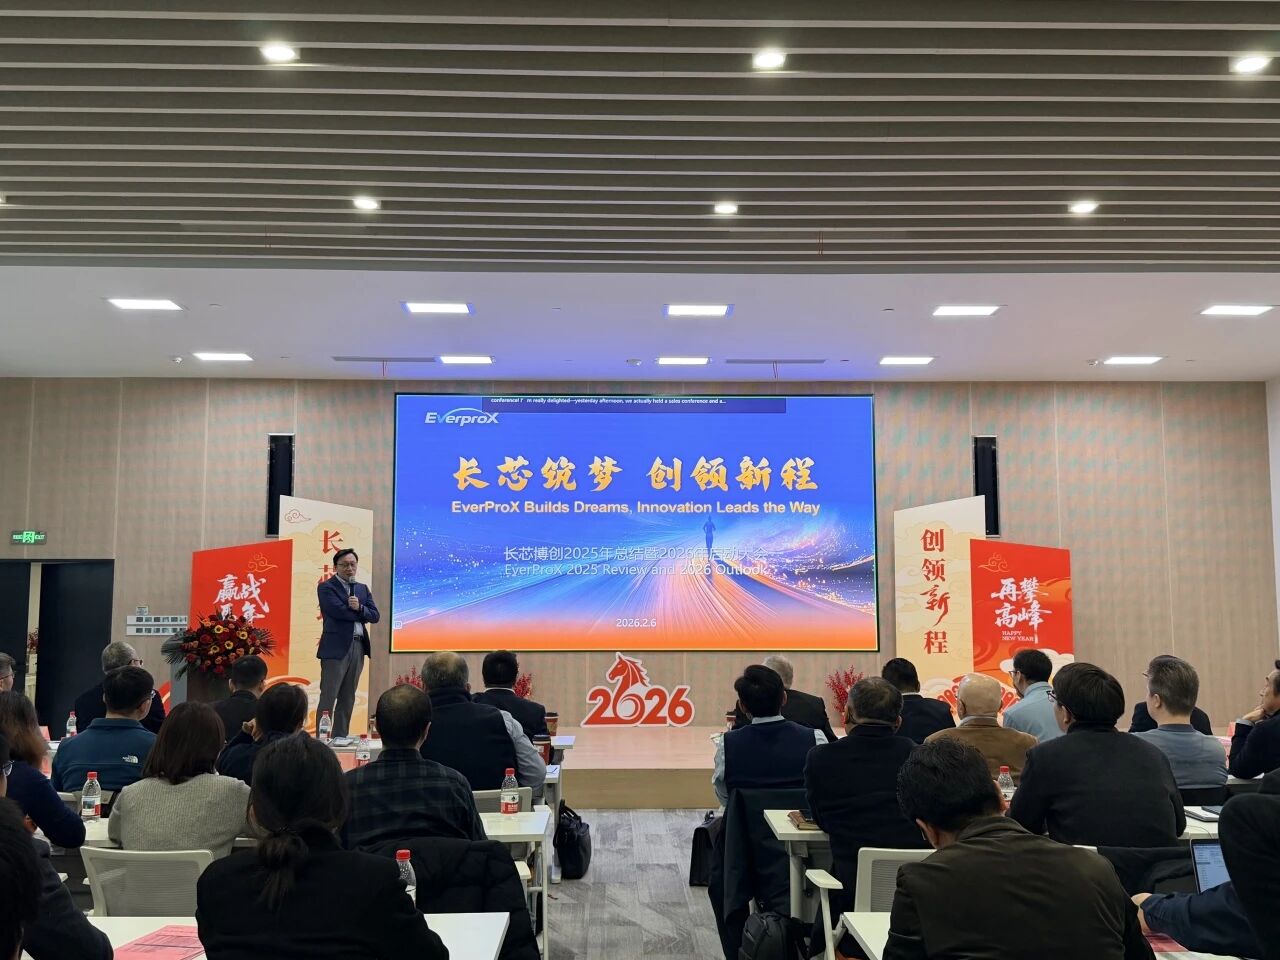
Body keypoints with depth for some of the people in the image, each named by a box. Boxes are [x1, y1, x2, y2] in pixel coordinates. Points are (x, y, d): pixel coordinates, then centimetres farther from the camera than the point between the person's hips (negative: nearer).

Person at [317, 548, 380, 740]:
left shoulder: (363, 589, 17)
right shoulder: (326, 587, -1)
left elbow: (375, 616, 6)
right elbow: (339, 611, -16)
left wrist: (359, 607, -12)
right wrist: (361, 613, -4)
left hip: (358, 647, 6)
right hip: (335, 648, -6)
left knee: (348, 699, 10)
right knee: (328, 698, -5)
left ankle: (341, 738, 16)